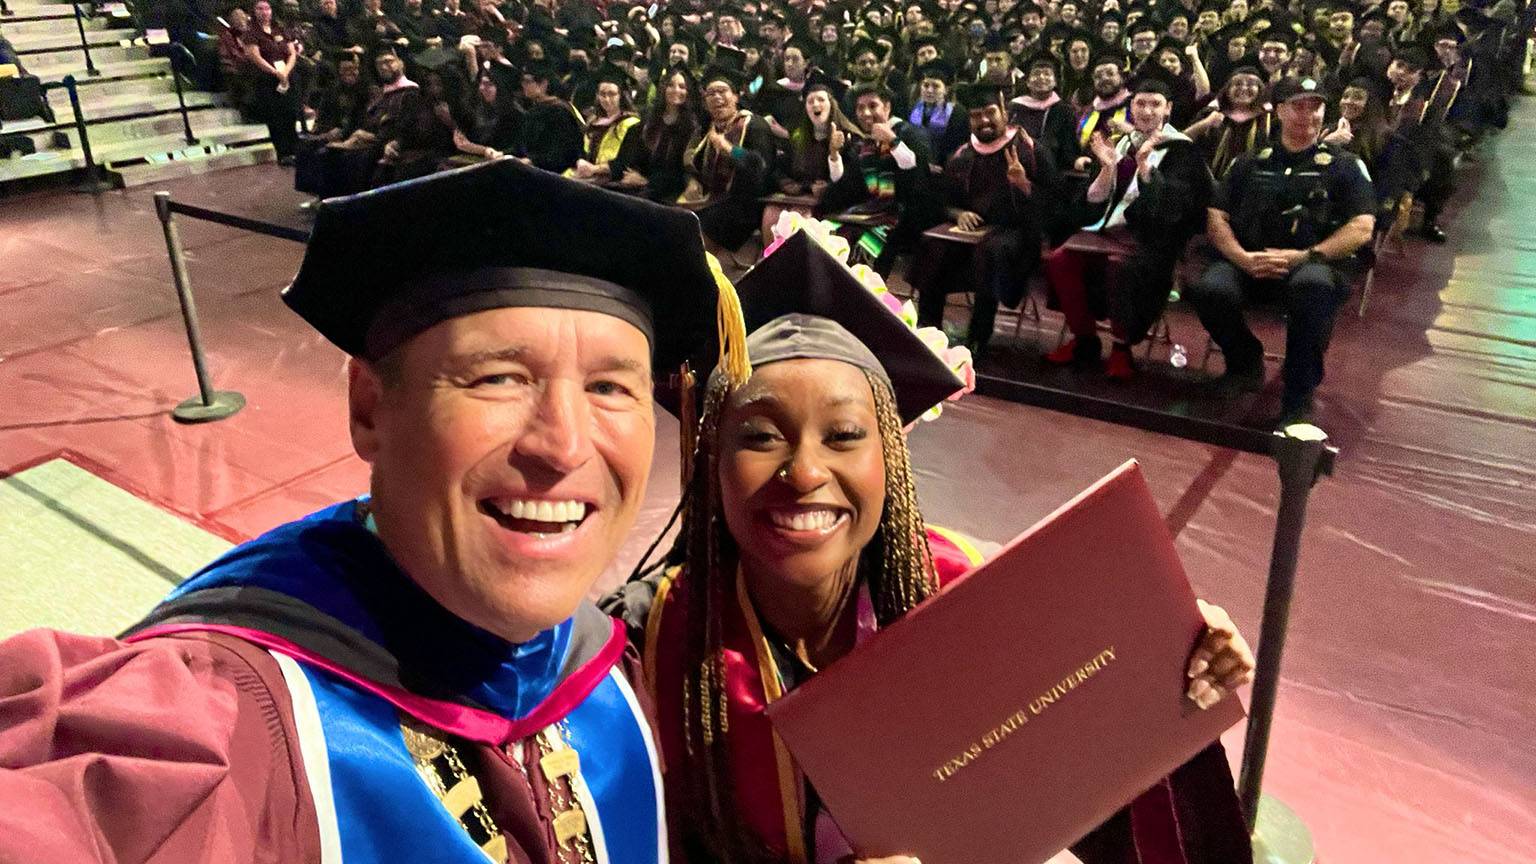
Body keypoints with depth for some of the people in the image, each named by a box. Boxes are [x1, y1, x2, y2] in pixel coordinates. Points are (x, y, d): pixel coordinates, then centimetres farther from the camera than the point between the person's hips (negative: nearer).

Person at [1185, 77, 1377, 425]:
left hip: (1315, 263, -2)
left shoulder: (1344, 164, 13)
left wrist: (1302, 256, -14)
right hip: (1250, 262, 2)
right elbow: (1216, 218, 10)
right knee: (1208, 289, -32)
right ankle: (1247, 362, 1)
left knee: (1313, 286, -39)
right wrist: (1243, 258, -10)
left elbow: (1361, 228, 1)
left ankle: (1299, 397, -23)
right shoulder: (1251, 163, 20)